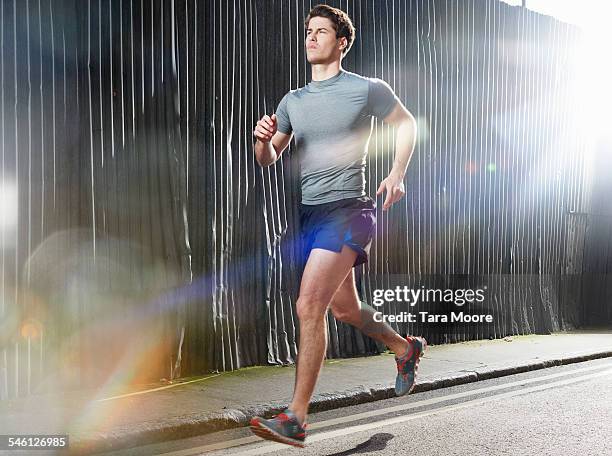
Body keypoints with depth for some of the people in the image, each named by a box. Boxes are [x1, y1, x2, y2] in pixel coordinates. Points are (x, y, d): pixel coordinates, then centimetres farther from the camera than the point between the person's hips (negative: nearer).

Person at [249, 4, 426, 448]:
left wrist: (397, 173, 0)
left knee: (310, 306, -19)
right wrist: (264, 138, -8)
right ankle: (405, 348, 45)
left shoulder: (368, 89, 0)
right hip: (308, 214, 7)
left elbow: (407, 122, 13)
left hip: (347, 211, -7)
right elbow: (268, 159, 15)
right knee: (345, 309, 18)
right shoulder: (293, 101, 14)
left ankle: (296, 418, -14)